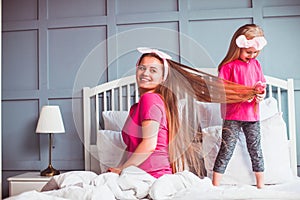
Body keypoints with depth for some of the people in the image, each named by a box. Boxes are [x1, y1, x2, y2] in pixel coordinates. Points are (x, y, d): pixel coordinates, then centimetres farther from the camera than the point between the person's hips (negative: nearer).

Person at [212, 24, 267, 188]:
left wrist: (261, 95, -6)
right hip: (233, 116, -5)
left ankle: (261, 185, 26)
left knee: (256, 150, 13)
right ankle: (215, 186, 6)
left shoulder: (255, 64, 8)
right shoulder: (228, 66, -8)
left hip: (252, 115, 5)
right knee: (226, 150, -3)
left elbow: (262, 86, 16)